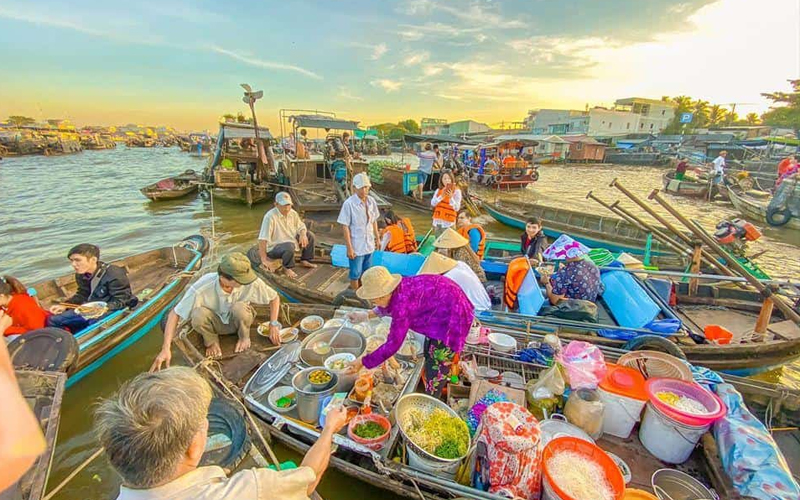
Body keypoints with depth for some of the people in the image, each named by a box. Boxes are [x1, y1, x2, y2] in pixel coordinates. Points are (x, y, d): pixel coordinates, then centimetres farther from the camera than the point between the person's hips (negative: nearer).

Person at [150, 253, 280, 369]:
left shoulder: (251, 282, -31)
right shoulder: (201, 288, -33)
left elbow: (274, 297, -15)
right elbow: (174, 314, -23)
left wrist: (274, 324, -21)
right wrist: (166, 349, -28)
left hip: (238, 321, 0)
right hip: (215, 322, 0)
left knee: (239, 308, -35)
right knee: (199, 315, -34)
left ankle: (244, 337, -3)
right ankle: (212, 341, -1)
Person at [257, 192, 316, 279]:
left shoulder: (292, 213, -5)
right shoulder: (270, 216, -27)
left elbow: (301, 226, 8)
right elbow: (262, 239, -29)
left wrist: (303, 235, -17)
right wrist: (264, 259, -31)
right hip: (274, 247, -8)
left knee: (309, 235, 2)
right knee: (289, 246, -38)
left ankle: (304, 261, 15)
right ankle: (287, 268, -9)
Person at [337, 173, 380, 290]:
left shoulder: (371, 201, -1)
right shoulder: (349, 204, -17)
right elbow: (345, 227, -16)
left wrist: (377, 238, 13)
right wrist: (349, 248, -16)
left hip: (369, 244, 6)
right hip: (356, 246, -5)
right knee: (355, 274, 9)